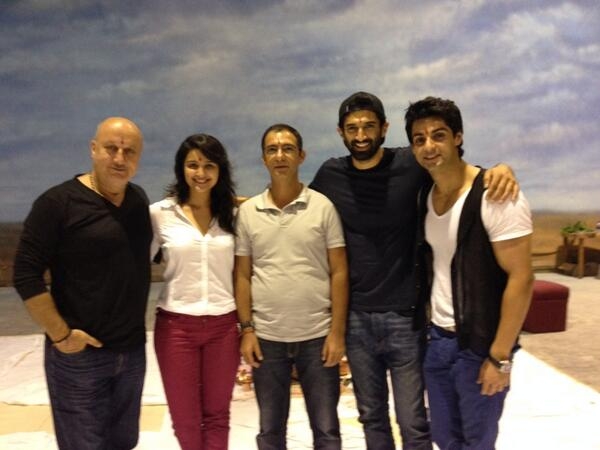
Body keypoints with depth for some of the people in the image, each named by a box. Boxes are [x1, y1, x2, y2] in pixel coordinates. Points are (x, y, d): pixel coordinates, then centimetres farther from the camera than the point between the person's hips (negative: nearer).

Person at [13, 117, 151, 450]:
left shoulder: (138, 200, 6)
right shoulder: (58, 202, -13)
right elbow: (26, 275, -13)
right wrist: (60, 334, -15)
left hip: (132, 351, 6)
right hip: (79, 355, -5)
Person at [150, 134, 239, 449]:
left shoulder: (233, 214, 2)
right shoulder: (160, 213, -4)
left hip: (223, 326, 2)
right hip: (176, 326, -1)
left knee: (217, 414, 14)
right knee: (185, 418, 11)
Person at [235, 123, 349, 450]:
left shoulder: (323, 207, -3)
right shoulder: (248, 212, 2)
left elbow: (339, 272, -3)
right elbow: (243, 275, 5)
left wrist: (337, 331, -7)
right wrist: (247, 329, -1)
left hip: (317, 335, -1)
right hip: (267, 337, 2)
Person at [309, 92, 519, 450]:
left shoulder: (410, 164, -8)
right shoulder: (331, 174, 1)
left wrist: (500, 169, -22)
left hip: (404, 316, -2)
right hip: (355, 317, 3)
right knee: (372, 417, 17)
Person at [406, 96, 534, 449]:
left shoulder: (495, 197, -17)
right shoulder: (424, 196, 3)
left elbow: (521, 279, -19)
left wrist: (500, 357, -18)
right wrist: (429, 325, 7)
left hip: (480, 346, -6)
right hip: (437, 340, 6)